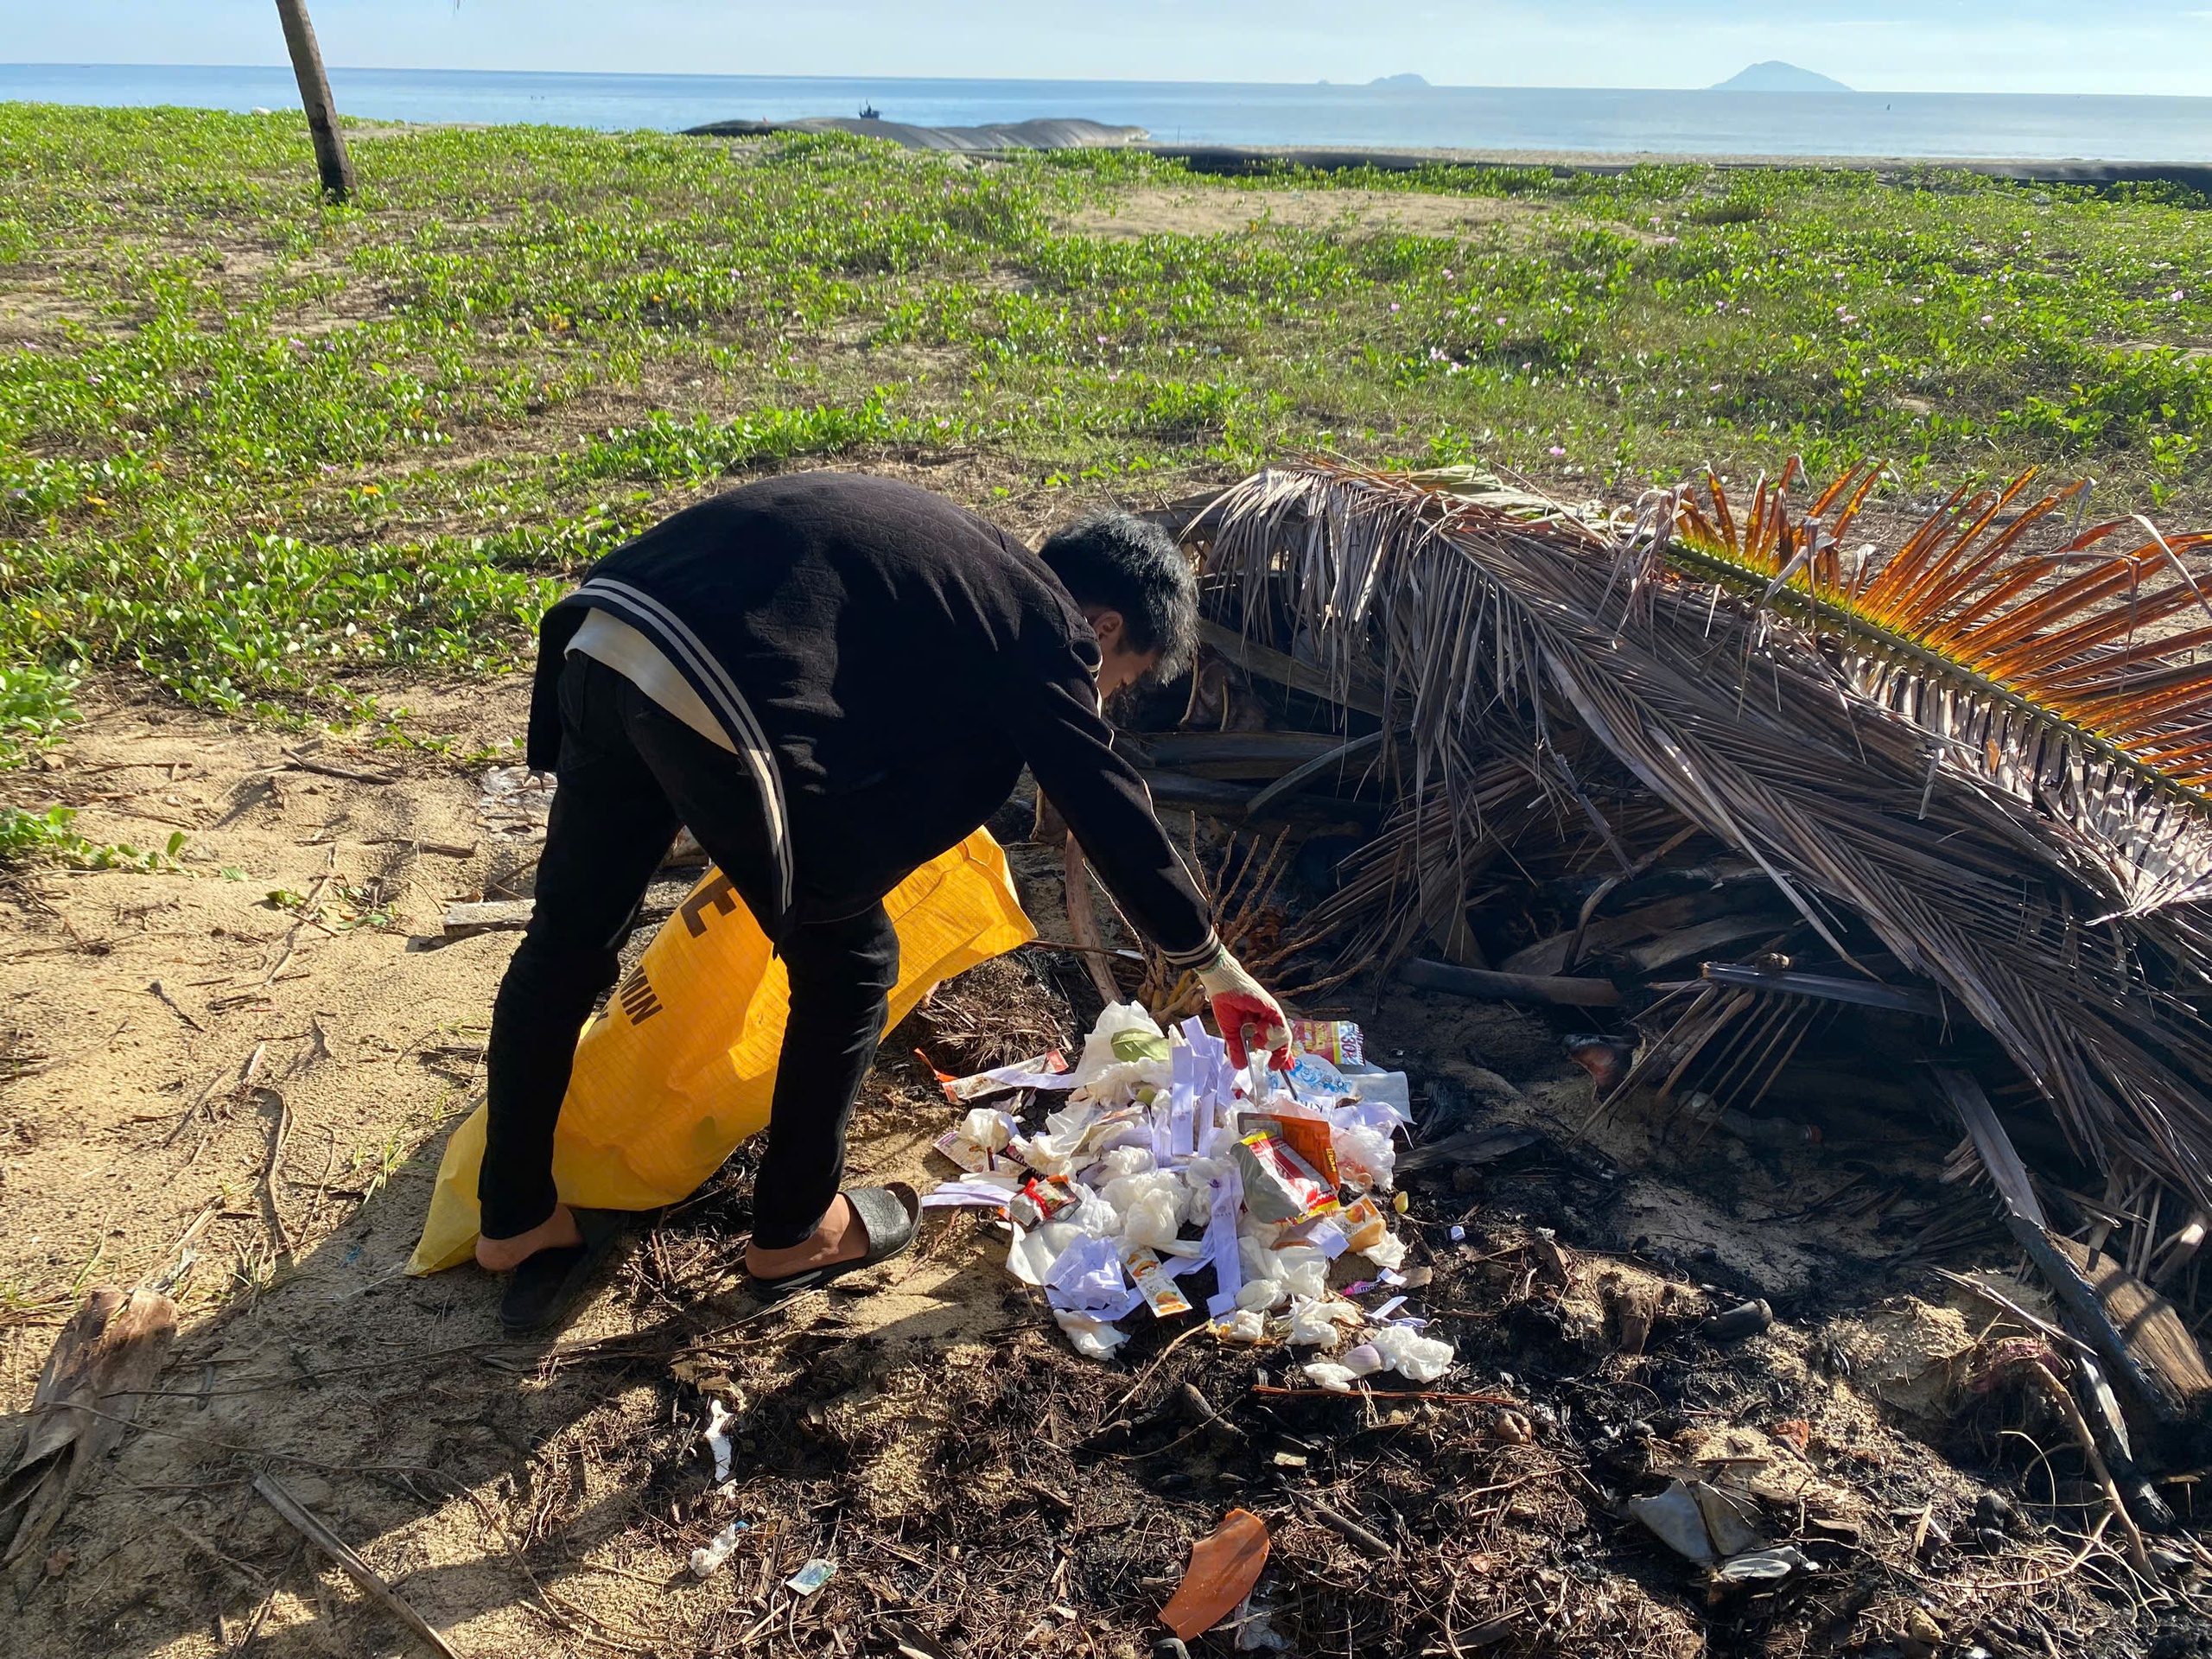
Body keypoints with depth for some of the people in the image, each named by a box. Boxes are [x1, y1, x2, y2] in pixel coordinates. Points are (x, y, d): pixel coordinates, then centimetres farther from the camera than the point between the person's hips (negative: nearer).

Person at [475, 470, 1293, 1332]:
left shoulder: (967, 553, 28)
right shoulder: (1043, 627, 5)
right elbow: (1117, 819, 7)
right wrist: (1218, 970, 20)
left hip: (598, 642, 9)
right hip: (713, 701, -9)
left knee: (568, 939, 20)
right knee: (848, 963, 10)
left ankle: (516, 1219, 37)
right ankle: (793, 1231, 27)